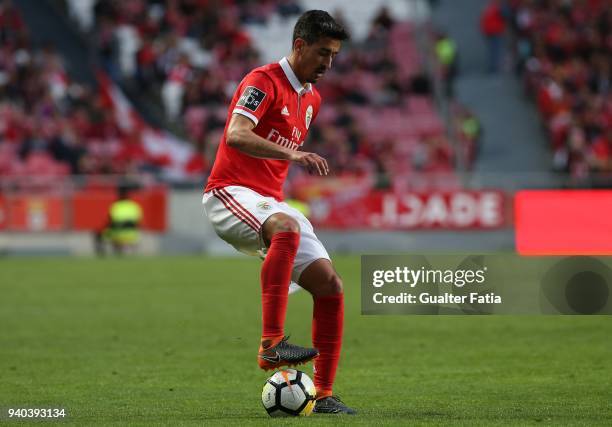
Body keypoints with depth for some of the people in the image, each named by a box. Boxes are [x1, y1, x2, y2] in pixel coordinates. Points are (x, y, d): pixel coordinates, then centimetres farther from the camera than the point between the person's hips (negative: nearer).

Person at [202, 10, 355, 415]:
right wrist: (291, 154, -37)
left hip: (271, 201, 8)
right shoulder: (263, 82, -10)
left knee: (330, 284, -4)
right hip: (231, 193, -8)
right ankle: (272, 343, -43)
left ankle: (324, 395, 2)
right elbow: (236, 136, -26)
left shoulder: (312, 98, 17)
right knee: (287, 228, -40)